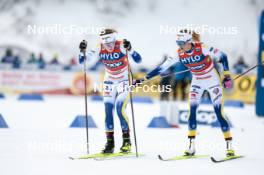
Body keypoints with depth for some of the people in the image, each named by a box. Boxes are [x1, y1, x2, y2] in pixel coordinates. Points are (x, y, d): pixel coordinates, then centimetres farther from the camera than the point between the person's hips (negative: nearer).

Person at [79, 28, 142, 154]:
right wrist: (82, 51, -28)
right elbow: (82, 61, -10)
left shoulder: (121, 46, -23)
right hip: (109, 83, 4)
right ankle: (110, 143, 10)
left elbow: (138, 60, -33)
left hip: (124, 82, -4)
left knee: (120, 109, -18)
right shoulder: (100, 50, -13)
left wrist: (129, 49, -48)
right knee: (108, 111, 0)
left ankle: (127, 140, -6)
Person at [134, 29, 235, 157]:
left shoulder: (202, 48, -25)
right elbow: (162, 67, -9)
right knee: (191, 111, -9)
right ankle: (191, 146, -2)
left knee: (219, 112, -10)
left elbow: (222, 56, -16)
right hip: (197, 83, 4)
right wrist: (144, 79, -11)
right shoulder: (179, 54, -12)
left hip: (213, 81, -4)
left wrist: (226, 75, -22)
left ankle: (229, 145, -2)